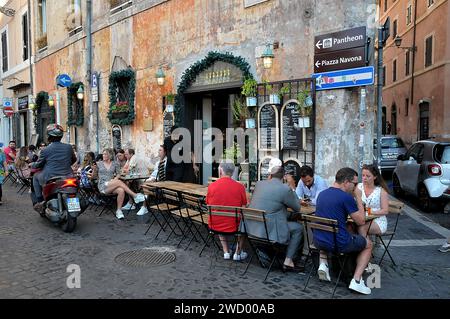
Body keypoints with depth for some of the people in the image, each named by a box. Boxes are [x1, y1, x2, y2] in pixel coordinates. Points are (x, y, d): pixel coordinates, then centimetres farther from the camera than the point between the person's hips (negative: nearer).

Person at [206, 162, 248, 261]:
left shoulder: (211, 186, -9)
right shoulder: (240, 187, -13)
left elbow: (209, 206, 5)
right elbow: (243, 207, -2)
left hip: (214, 226, 2)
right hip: (233, 226, -1)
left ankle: (226, 252, 34)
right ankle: (238, 253, 29)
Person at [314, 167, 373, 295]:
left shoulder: (321, 194, 6)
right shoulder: (346, 197, -16)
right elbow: (361, 221, -6)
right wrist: (359, 199, 2)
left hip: (318, 242, 6)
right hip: (339, 244, -6)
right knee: (368, 244, 20)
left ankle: (323, 264, 17)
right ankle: (356, 280, 9)